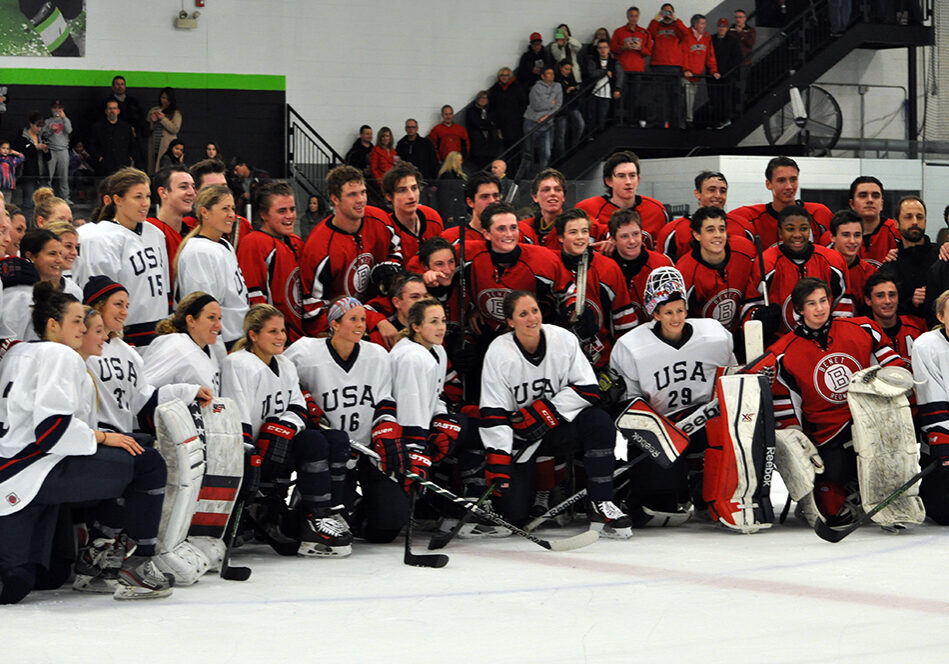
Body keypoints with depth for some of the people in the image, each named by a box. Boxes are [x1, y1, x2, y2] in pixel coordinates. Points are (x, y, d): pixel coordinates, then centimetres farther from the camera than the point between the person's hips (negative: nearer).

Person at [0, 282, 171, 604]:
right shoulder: (60, 355, -5)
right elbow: (51, 425, -19)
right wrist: (102, 437, -8)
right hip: (33, 472, -10)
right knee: (148, 464, -10)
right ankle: (134, 564, -7)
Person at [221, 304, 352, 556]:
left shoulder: (286, 366, 15)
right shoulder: (238, 364, -12)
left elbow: (298, 410, 8)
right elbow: (237, 421, -18)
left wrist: (283, 427, -16)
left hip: (277, 454, 8)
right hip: (253, 458, -8)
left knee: (337, 439, -8)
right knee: (313, 442, -25)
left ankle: (331, 515, -13)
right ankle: (314, 524, -27)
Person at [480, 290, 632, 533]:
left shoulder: (564, 340, -9)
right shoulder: (499, 352, -13)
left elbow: (588, 390, -11)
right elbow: (493, 413, -16)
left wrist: (542, 412, -20)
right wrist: (497, 465, -23)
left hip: (558, 428, 2)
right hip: (518, 436, -2)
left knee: (599, 422, -29)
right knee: (513, 512, -14)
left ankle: (600, 505, -21)